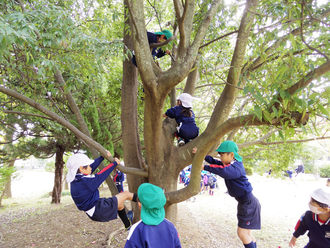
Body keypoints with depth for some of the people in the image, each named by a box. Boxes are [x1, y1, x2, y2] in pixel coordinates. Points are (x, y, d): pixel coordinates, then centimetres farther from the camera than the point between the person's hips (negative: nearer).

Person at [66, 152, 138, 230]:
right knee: (126, 194, -2)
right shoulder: (85, 181, -26)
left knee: (120, 204, 29)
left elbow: (92, 167, 7)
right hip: (98, 212, -10)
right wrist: (115, 163, -4)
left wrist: (103, 157, 11)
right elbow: (100, 175, -16)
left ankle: (128, 225, 46)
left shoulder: (75, 179, 1)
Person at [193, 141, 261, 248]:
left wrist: (205, 167, -38)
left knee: (242, 233, -3)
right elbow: (214, 162, 0)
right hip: (245, 203, 10)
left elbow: (223, 171, -44)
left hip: (249, 204, -10)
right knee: (246, 233, 18)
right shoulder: (230, 164, 6)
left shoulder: (236, 167, -24)